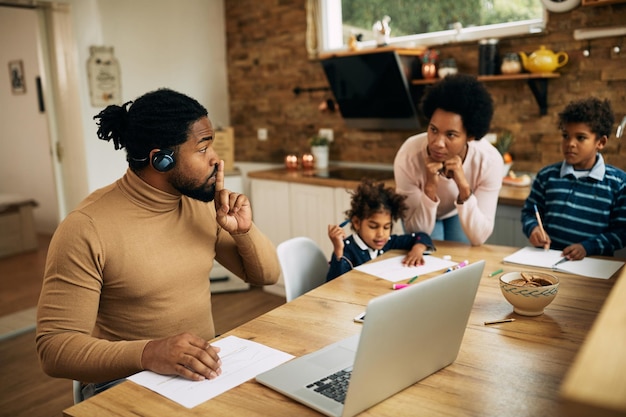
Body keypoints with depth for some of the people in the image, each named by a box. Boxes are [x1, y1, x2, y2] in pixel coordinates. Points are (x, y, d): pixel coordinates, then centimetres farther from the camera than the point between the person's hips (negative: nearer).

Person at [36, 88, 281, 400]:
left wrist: (244, 231, -11)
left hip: (204, 365, 6)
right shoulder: (86, 229, -18)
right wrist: (146, 353, -34)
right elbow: (55, 347, -18)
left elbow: (267, 275, 8)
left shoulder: (201, 203, 1)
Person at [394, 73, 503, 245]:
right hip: (422, 213, -1)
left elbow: (478, 238, -36)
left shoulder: (489, 160, -37)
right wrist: (430, 188, -49)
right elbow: (415, 232, -33)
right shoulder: (408, 156, -40)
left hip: (462, 211, 1)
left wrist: (464, 188, -50)